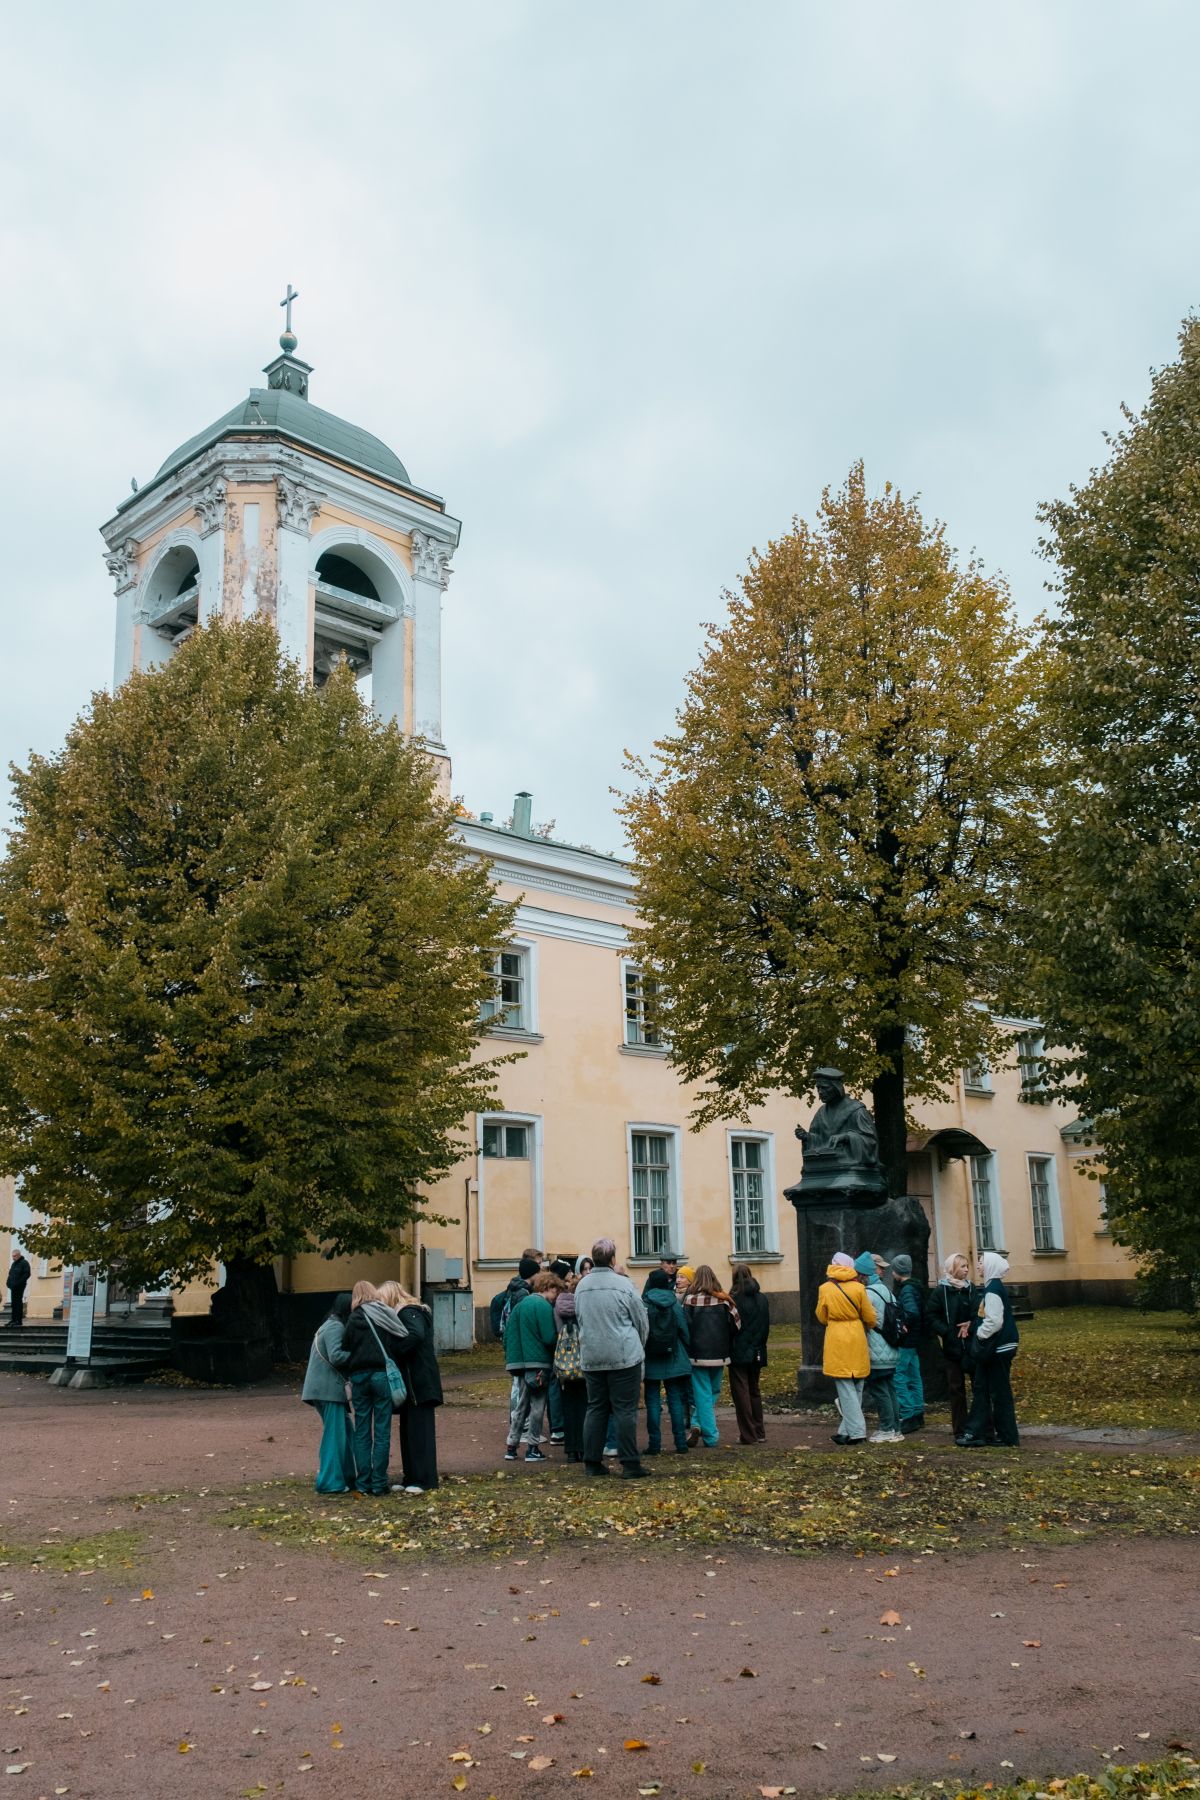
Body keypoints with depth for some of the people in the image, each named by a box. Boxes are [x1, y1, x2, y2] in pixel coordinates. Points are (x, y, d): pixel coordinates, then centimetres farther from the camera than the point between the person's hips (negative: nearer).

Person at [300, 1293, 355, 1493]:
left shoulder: (331, 1325, 19)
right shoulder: (336, 1327, -13)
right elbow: (336, 1356, -24)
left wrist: (353, 1355, 5)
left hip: (326, 1387, 10)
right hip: (328, 1388, -10)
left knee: (343, 1430, 15)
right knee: (335, 1434, -6)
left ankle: (346, 1477, 21)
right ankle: (330, 1482, -3)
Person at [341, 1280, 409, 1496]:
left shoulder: (353, 1319, 4)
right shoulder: (386, 1315, 0)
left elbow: (345, 1349, 2)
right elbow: (400, 1344, -3)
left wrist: (351, 1372, 13)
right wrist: (394, 1366, 10)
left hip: (359, 1377, 2)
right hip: (382, 1375, -2)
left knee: (362, 1432, 8)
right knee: (382, 1431, 2)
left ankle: (362, 1482, 9)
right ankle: (379, 1483, 1)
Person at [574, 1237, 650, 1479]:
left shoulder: (581, 1287, 3)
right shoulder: (623, 1284, -11)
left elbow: (580, 1320, 12)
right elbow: (642, 1321, -3)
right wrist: (638, 1347, 15)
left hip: (591, 1357, 4)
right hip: (624, 1357, -4)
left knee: (595, 1408, 13)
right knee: (625, 1409, 0)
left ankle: (592, 1462, 15)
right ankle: (630, 1464, 1)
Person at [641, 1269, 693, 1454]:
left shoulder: (644, 1305, -9)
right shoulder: (675, 1304, 0)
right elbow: (685, 1332, 4)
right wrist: (684, 1354, 16)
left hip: (651, 1361, -2)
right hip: (674, 1361, 2)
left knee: (653, 1402, 4)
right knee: (676, 1401, 7)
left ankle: (654, 1445, 4)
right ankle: (681, 1444, 6)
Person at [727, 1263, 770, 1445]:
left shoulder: (734, 1299, -13)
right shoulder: (762, 1299, 3)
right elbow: (766, 1326, 8)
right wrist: (760, 1345, 16)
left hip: (738, 1353, -5)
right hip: (756, 1352, 5)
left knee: (741, 1392, 1)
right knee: (754, 1391, 16)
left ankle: (748, 1434, -1)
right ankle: (759, 1433, 16)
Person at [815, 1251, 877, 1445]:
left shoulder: (825, 1289, -3)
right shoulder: (858, 1288, -2)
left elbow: (822, 1317, 7)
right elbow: (870, 1318, 3)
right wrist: (867, 1328, 25)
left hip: (837, 1343, -2)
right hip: (857, 1341, 2)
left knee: (845, 1389, 0)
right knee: (856, 1388, 13)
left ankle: (856, 1432, -4)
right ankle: (847, 1430, 16)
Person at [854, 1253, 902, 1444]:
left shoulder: (868, 1294, -16)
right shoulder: (884, 1290, 11)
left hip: (877, 1354, -9)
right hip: (890, 1352, 9)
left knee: (879, 1391, -1)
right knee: (890, 1390, 13)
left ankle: (888, 1429, 3)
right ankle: (894, 1428, 17)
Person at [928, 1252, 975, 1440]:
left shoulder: (971, 1289, 5)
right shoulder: (941, 1290, -1)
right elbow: (931, 1314, -3)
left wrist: (971, 1325, -12)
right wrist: (946, 1332, -13)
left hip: (971, 1344, 2)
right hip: (952, 1345, -2)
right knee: (956, 1387, 4)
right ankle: (959, 1429, 10)